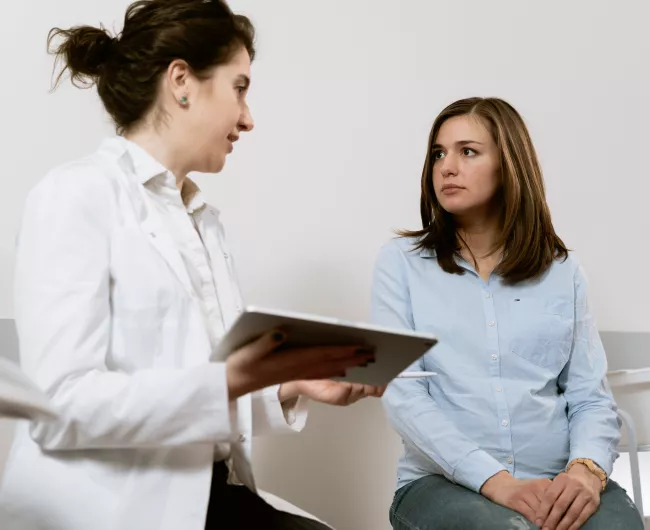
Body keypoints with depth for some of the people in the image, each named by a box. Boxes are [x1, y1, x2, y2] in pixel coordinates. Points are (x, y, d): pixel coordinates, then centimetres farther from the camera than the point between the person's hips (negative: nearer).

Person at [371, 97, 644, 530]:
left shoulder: (562, 270, 11)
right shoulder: (401, 262, 4)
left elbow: (591, 397, 7)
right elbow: (401, 394, -6)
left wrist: (587, 468, -16)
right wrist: (496, 481, -18)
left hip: (559, 484, 3)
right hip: (445, 483, -3)